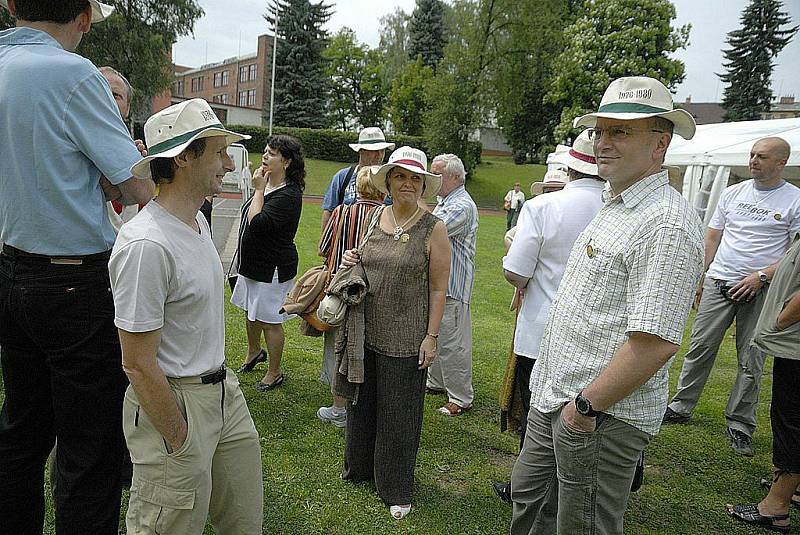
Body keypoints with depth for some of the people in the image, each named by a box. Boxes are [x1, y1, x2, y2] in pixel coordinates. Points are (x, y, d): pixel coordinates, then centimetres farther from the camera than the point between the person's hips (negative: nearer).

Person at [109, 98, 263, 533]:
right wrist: (180, 440, -13)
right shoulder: (146, 245, -24)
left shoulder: (198, 220, 6)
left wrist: (219, 377, 14)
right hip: (171, 402, -9)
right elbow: (138, 364, -21)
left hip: (223, 391, 9)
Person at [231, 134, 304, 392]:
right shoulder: (266, 185, 7)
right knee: (250, 311, 24)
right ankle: (254, 352, 49)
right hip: (252, 264, 10)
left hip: (272, 269, -9)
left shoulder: (288, 195, -22)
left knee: (270, 321, 2)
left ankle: (275, 373, 19)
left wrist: (258, 190, -22)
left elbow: (257, 223, -29)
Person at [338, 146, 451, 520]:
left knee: (399, 412, 8)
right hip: (367, 330, 5)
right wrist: (350, 262, -4)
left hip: (405, 338, -4)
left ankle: (396, 489, 28)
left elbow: (439, 289, -8)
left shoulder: (434, 229, -9)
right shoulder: (372, 217, 4)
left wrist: (431, 336, -11)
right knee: (363, 401, 19)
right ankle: (360, 465, 44)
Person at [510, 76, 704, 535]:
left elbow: (656, 341, -28)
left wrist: (587, 406, -20)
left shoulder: (666, 223, -21)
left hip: (602, 416, -9)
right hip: (554, 396, 9)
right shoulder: (615, 206, 12)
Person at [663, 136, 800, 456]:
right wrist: (700, 278, 10)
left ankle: (740, 425, 17)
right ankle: (680, 408, 18)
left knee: (751, 361, 4)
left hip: (760, 291, -3)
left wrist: (761, 276, -16)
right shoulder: (733, 193, 10)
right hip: (718, 283, 3)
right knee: (700, 348, 6)